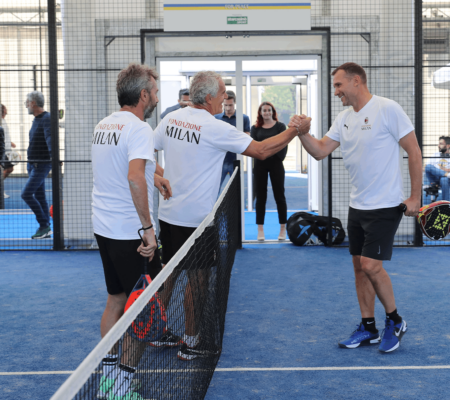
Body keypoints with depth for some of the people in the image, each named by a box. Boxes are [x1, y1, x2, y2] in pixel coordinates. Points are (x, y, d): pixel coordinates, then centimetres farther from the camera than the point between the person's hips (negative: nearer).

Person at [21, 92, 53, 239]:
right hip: (33, 164, 10)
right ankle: (45, 229, 17)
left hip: (42, 165, -10)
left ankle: (44, 225, -6)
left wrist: (53, 154, -47)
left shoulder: (46, 119, -16)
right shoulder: (36, 119, 14)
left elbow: (50, 137, -33)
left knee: (26, 194, -14)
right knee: (39, 196, 11)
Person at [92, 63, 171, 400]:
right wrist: (147, 227, -30)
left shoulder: (103, 125, 11)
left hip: (104, 229, 9)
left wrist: (154, 176, 37)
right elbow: (135, 177, -33)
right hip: (131, 233, -9)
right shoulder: (139, 128, -17)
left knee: (116, 300, 18)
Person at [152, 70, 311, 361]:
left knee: (168, 273, 17)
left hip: (169, 214, 7)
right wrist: (295, 131, -5)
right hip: (195, 219, -7)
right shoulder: (216, 129, -17)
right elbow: (261, 151, -14)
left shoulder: (171, 119, 3)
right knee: (197, 279, 5)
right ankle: (191, 342, 14)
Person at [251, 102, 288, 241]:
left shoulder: (280, 126, 3)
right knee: (260, 197, 4)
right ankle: (260, 229, 9)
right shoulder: (256, 128, 8)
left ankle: (283, 229, 7)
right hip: (260, 164, 2)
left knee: (279, 196, 1)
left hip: (276, 163, -2)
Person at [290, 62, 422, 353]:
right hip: (357, 206, 7)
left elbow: (414, 151, -11)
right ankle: (368, 329, 21)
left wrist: (415, 197, -12)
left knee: (371, 265, -11)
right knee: (359, 266, 9)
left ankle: (395, 321, 11)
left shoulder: (387, 109, -12)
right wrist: (302, 132, -13)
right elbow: (321, 151, 5)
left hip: (385, 206, -7)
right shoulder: (345, 119, 9)